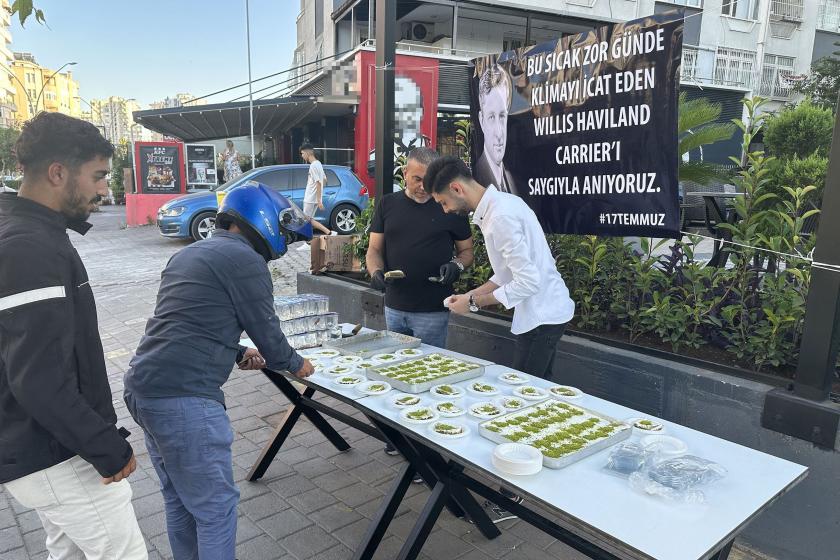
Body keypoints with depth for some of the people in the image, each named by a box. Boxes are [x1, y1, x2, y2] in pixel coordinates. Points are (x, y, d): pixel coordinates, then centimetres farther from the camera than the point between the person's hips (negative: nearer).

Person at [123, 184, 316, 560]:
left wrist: (237, 354, 21)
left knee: (179, 498, 22)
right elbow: (265, 329, -5)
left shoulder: (190, 253, 18)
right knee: (216, 507, 4)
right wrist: (294, 364, 13)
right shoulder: (244, 259, -10)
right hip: (183, 398, -9)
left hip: (143, 387, 10)